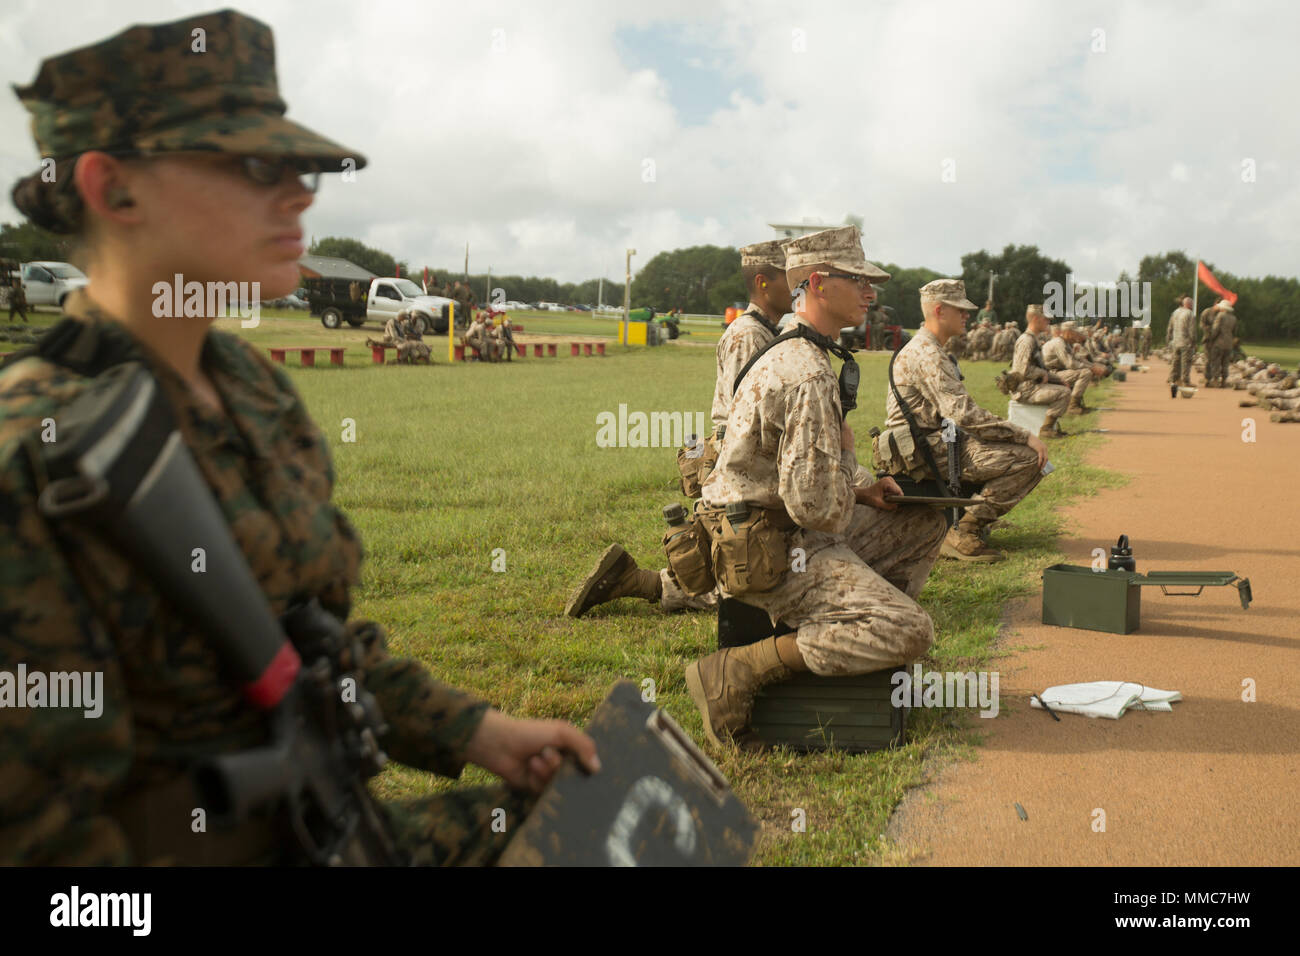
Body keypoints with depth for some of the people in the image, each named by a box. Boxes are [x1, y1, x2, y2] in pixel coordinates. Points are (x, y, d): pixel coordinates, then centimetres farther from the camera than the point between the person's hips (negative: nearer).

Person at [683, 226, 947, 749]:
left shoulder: (790, 355, 14)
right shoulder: (810, 378, -21)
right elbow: (818, 508, -25)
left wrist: (861, 494, 9)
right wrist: (846, 453, -5)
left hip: (778, 527, 10)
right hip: (767, 552, -10)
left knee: (925, 522, 14)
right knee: (910, 631, -19)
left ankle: (865, 637, 14)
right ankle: (737, 671, -15)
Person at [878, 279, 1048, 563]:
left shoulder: (921, 348, 19)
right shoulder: (928, 354, -15)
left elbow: (956, 411, 21)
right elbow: (964, 414, -25)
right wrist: (1024, 436, -20)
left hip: (931, 442, 11)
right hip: (924, 453, -11)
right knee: (1028, 458, -18)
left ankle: (956, 519, 13)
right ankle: (963, 533, -13)